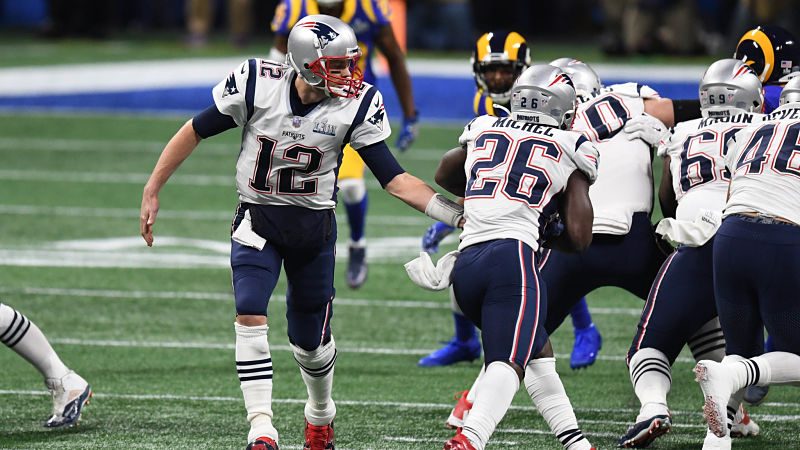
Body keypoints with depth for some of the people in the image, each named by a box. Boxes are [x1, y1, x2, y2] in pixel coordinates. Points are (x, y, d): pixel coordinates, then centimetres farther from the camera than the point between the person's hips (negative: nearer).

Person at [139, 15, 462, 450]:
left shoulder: (354, 106, -15)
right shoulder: (257, 85, -18)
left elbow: (394, 179, -11)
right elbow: (195, 132, -5)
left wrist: (458, 214, -20)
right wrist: (151, 191, -5)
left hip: (314, 227, 1)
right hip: (257, 219, -1)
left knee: (311, 341, 11)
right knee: (250, 314, -23)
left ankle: (320, 411, 43)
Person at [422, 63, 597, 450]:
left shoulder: (482, 131, 23)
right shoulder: (570, 150, 12)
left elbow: (445, 175, 45)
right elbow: (579, 238, 8)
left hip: (465, 263, 6)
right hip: (511, 255, -6)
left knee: (537, 351, 21)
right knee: (508, 363, -17)